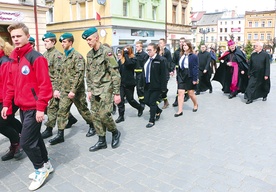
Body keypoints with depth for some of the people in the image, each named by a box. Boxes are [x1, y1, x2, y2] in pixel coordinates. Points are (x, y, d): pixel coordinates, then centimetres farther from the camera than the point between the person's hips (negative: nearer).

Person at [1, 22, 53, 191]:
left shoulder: (36, 57, -14)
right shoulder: (14, 59, 11)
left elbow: (45, 84, -19)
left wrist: (41, 108, -20)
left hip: (34, 108, -8)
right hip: (23, 107, 8)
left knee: (26, 141, -4)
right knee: (34, 137, 17)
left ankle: (41, 169, 18)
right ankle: (46, 164, 34)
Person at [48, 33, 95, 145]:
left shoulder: (77, 56, -12)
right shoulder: (63, 57, 13)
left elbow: (79, 75, -19)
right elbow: (62, 75, 18)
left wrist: (73, 90, -22)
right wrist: (59, 89, 13)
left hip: (77, 91, -7)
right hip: (65, 90, 7)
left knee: (83, 110, 8)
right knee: (62, 111, 2)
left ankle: (92, 126, 30)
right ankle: (60, 135, 8)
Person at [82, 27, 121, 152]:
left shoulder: (106, 52, -12)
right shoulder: (89, 54, 11)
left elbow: (115, 74, -14)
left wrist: (117, 93, -16)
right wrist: (89, 90, 12)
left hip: (106, 88, -7)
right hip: (94, 90, 7)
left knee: (104, 114, -10)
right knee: (95, 116, 7)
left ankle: (115, 133, 18)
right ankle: (102, 141, 20)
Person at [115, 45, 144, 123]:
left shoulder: (133, 59, -6)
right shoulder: (121, 60, 7)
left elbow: (129, 63, -27)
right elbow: (118, 70, 10)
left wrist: (126, 54, -17)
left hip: (129, 83, -4)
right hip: (121, 82, 4)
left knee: (130, 99, 6)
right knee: (120, 99, -2)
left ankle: (140, 107, 34)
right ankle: (121, 116, 9)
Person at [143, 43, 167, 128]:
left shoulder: (161, 60, -11)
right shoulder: (147, 59, 9)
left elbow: (163, 75, -13)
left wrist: (163, 87, -16)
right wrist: (142, 83, 12)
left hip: (156, 85, -7)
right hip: (147, 85, 7)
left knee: (152, 102, -1)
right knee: (147, 101, 10)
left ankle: (152, 121, 15)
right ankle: (158, 111, 37)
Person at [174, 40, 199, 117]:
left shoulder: (193, 56, -8)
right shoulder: (181, 55, 9)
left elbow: (195, 68, -11)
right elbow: (179, 66, 10)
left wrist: (195, 79, -16)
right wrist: (177, 77, 9)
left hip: (189, 76, -5)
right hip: (181, 76, 5)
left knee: (191, 93, 8)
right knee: (180, 93, -2)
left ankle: (196, 105, 37)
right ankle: (180, 111, 1)